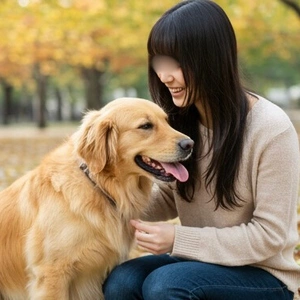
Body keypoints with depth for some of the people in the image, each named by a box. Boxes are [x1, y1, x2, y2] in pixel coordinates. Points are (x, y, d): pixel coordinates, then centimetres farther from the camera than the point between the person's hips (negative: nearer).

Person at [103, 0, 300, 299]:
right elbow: (168, 198, 8)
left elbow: (269, 235, -18)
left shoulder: (271, 130, -21)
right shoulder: (181, 120, -1)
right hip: (199, 260, 6)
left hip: (263, 274, -5)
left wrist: (179, 239, -23)